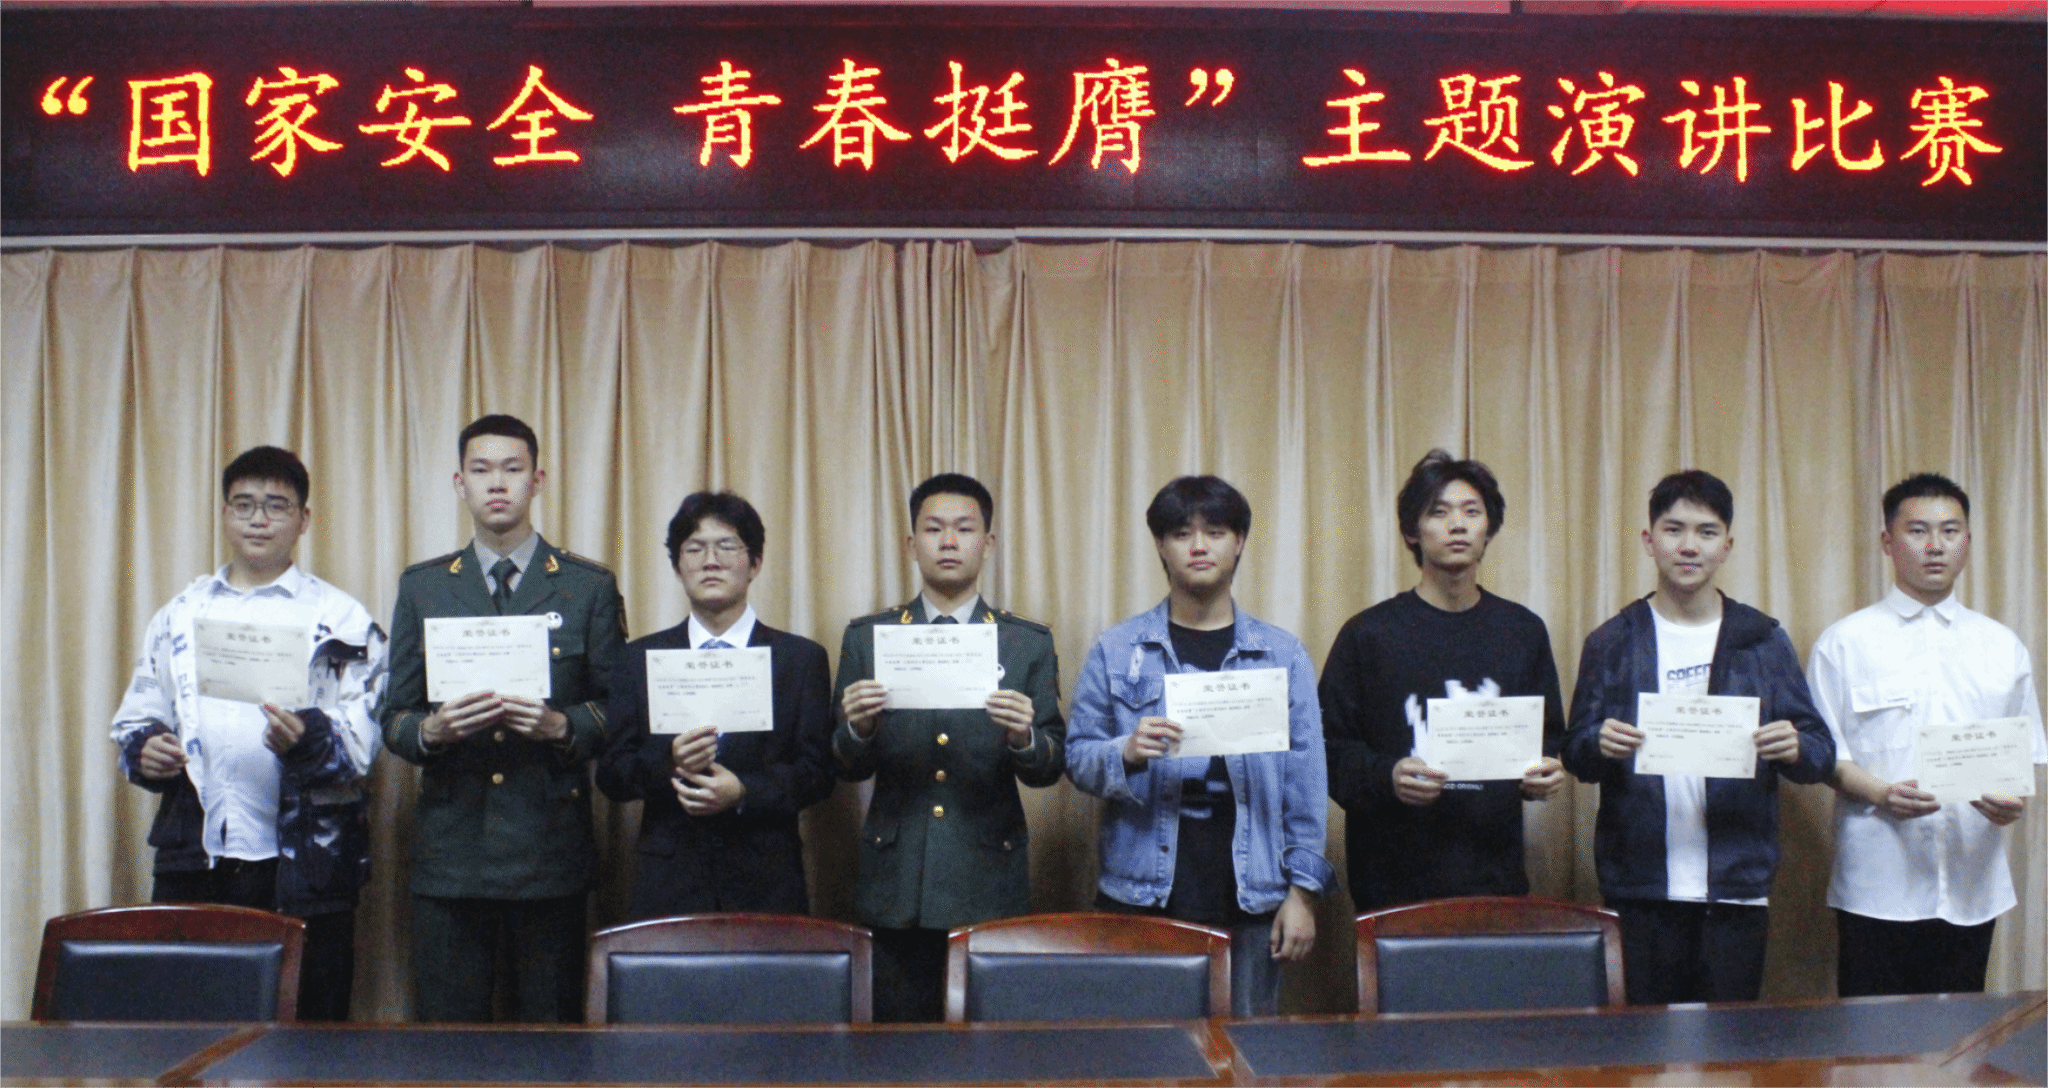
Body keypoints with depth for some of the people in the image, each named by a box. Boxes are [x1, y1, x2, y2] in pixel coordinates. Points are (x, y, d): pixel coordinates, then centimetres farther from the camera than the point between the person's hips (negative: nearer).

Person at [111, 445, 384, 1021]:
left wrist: (309, 741, -26)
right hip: (194, 859, 3)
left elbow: (363, 734, -5)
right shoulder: (180, 615, 16)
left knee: (307, 1031, 0)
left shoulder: (341, 620, 4)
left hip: (302, 865, -3)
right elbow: (137, 714, 21)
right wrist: (143, 748, -2)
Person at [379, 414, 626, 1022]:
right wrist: (432, 729, -12)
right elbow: (393, 717, 10)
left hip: (550, 851, -1)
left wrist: (561, 726, -15)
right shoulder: (422, 588, 12)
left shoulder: (589, 588, 6)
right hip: (450, 851, 1)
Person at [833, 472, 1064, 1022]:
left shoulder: (1029, 644, 5)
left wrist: (1024, 738, -19)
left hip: (990, 882, 0)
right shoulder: (866, 638, 7)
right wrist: (858, 728, -17)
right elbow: (848, 768, 5)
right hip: (897, 883, 1)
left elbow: (1051, 767, 2)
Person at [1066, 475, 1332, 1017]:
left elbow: (1305, 782, 6)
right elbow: (1078, 756, 3)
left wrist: (1303, 892, 1)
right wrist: (1127, 753, -17)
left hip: (1249, 896, 1)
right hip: (1141, 895, -1)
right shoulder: (1116, 650, 5)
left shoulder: (1283, 655, 7)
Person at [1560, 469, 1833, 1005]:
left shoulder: (1763, 640, 8)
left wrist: (1796, 749, -16)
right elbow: (1575, 753, 5)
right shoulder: (1613, 643, 6)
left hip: (1736, 884, 1)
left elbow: (1822, 753, 7)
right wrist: (1599, 745, -18)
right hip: (1640, 885, 0)